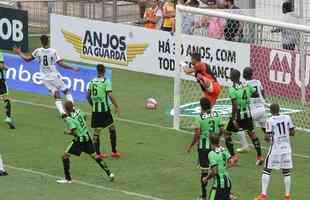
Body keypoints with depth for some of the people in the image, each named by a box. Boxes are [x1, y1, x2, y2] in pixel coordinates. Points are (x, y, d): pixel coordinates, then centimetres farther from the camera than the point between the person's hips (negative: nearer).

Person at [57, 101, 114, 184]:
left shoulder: (69, 119, -22)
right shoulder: (78, 111, -1)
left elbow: (73, 131, -28)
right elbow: (84, 117, 19)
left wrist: (67, 132, -7)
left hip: (79, 139, -7)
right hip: (87, 136, 8)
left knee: (65, 156, 2)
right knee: (94, 156, 19)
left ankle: (68, 178, 4)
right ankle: (109, 173, 20)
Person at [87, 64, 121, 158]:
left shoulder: (92, 82, 4)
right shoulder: (105, 81, -10)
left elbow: (88, 96, 8)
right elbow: (110, 95, -16)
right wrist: (116, 106, -8)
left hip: (95, 111, 4)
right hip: (104, 109, -4)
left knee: (96, 131, 9)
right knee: (112, 129, 10)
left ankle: (98, 153, 11)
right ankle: (114, 151, 9)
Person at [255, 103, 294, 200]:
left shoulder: (270, 121, -10)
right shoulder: (287, 118, -1)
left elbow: (268, 137, -13)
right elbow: (292, 132, 3)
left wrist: (268, 140, 9)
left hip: (275, 148, -3)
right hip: (286, 148, 3)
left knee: (267, 171, 7)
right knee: (286, 172, 10)